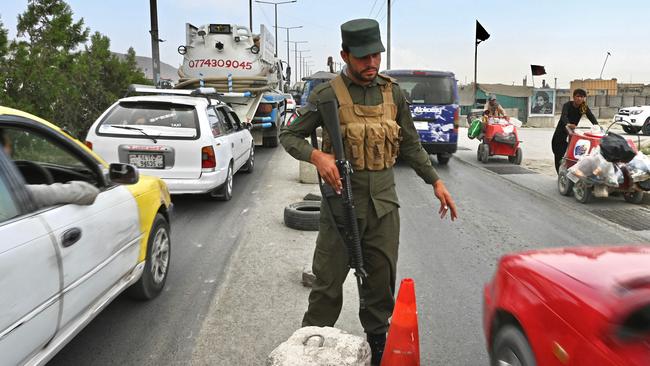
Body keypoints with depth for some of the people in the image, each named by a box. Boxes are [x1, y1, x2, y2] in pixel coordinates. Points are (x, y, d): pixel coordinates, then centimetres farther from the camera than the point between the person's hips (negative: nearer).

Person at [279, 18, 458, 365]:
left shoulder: (393, 93, 6)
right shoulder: (328, 94, -6)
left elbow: (411, 145, 15)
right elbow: (289, 135, -2)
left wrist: (436, 182, 10)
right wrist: (316, 156, -21)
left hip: (383, 200, 4)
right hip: (342, 198, -3)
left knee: (382, 279, 13)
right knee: (328, 280, 6)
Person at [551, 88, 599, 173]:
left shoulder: (584, 107, -5)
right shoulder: (567, 105, -15)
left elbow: (591, 117, -18)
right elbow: (564, 116, -32)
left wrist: (597, 125, -40)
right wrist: (568, 124, -54)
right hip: (561, 133, -3)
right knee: (559, 156, -4)